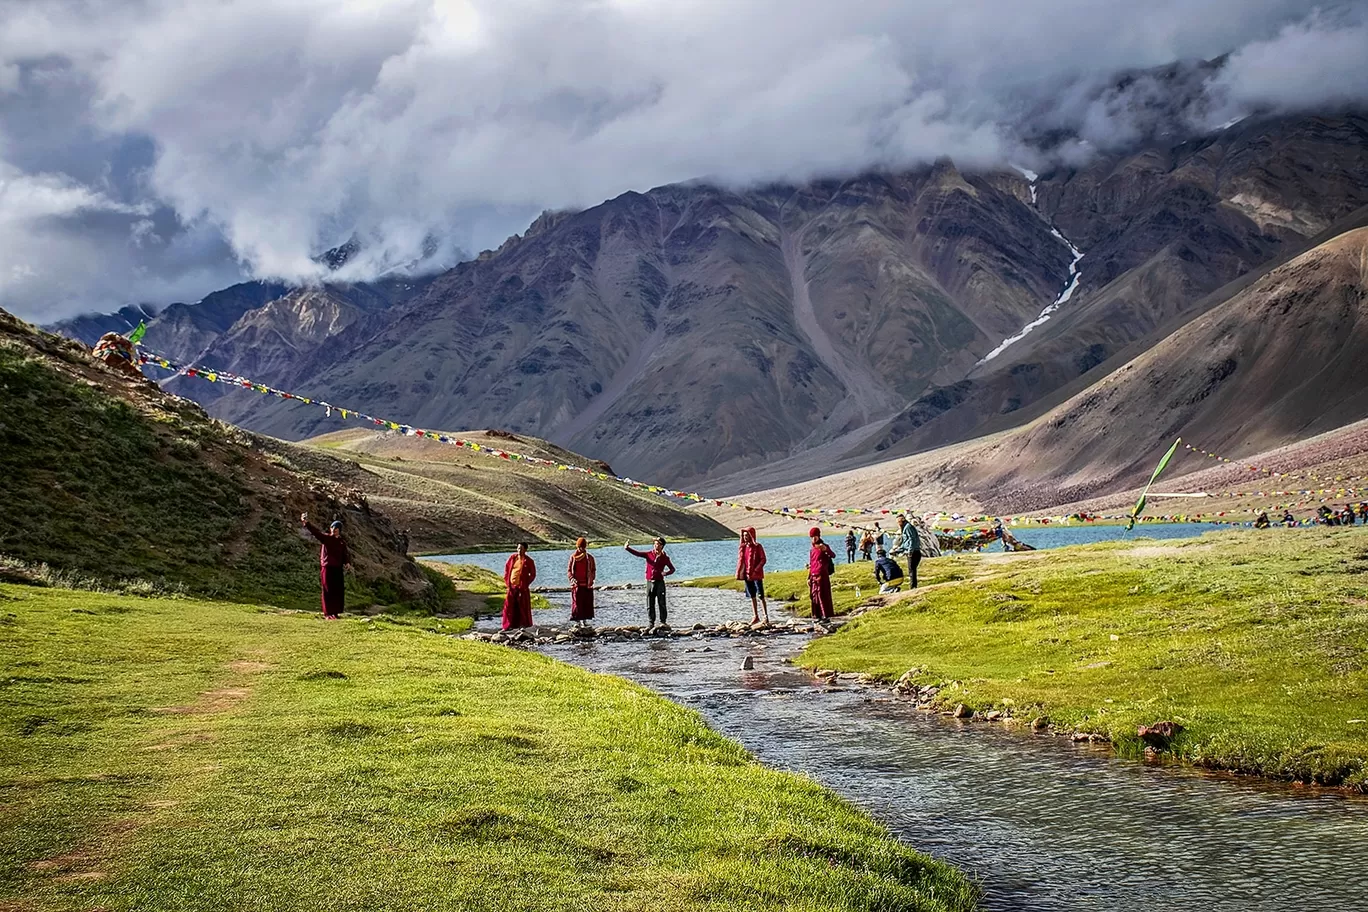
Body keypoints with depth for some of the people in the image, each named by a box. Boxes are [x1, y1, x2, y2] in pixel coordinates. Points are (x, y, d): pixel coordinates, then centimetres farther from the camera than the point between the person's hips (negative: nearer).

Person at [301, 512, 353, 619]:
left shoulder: (342, 542, 11)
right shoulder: (326, 537, -1)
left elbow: (345, 554, 8)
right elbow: (315, 531, -15)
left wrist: (347, 563, -13)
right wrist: (306, 523, -30)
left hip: (338, 568, 4)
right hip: (327, 567, -4)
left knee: (338, 591, 5)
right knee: (328, 591, -3)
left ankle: (335, 612, 14)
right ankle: (327, 613, 1)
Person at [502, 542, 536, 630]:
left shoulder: (529, 561, -6)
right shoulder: (512, 557, 4)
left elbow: (533, 574, -2)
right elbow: (506, 568, 12)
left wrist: (526, 584, -7)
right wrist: (506, 581, 5)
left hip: (522, 587, -4)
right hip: (511, 586, 4)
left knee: (523, 606, 3)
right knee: (509, 605, 2)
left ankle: (524, 624, 15)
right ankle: (508, 625, 8)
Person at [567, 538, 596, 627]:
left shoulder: (589, 557, 5)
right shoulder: (573, 557, 4)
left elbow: (593, 570, 8)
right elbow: (569, 570, 4)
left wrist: (591, 580, -7)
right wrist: (572, 578, -14)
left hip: (587, 584, 1)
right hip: (576, 583, -1)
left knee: (587, 603, 2)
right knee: (576, 603, -4)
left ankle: (585, 620, 11)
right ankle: (577, 621, -1)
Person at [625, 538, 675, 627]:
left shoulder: (665, 558, 1)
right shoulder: (649, 554, 4)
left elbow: (672, 569, 8)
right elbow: (637, 553, -1)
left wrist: (666, 573, -12)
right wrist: (627, 548, -15)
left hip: (659, 582, -2)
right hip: (650, 582, 2)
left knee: (662, 603, -2)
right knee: (650, 605, 4)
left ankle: (663, 622, 7)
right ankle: (651, 623, 11)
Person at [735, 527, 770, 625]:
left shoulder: (758, 547, -8)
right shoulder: (743, 547, 9)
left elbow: (763, 560, -11)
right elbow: (740, 560, 14)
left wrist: (755, 570, -20)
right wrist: (739, 573, 4)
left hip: (757, 575, -6)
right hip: (747, 575, 6)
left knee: (760, 596, -6)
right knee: (752, 596, 12)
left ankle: (766, 616, -2)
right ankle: (755, 616, 19)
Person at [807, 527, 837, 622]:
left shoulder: (823, 547, -4)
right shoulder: (812, 550, 16)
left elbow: (833, 556, -22)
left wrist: (826, 549, -40)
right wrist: (809, 578, 16)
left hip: (822, 575, -7)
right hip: (813, 576, 7)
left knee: (823, 596, -8)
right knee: (814, 596, 9)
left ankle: (826, 615, -6)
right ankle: (818, 615, 15)